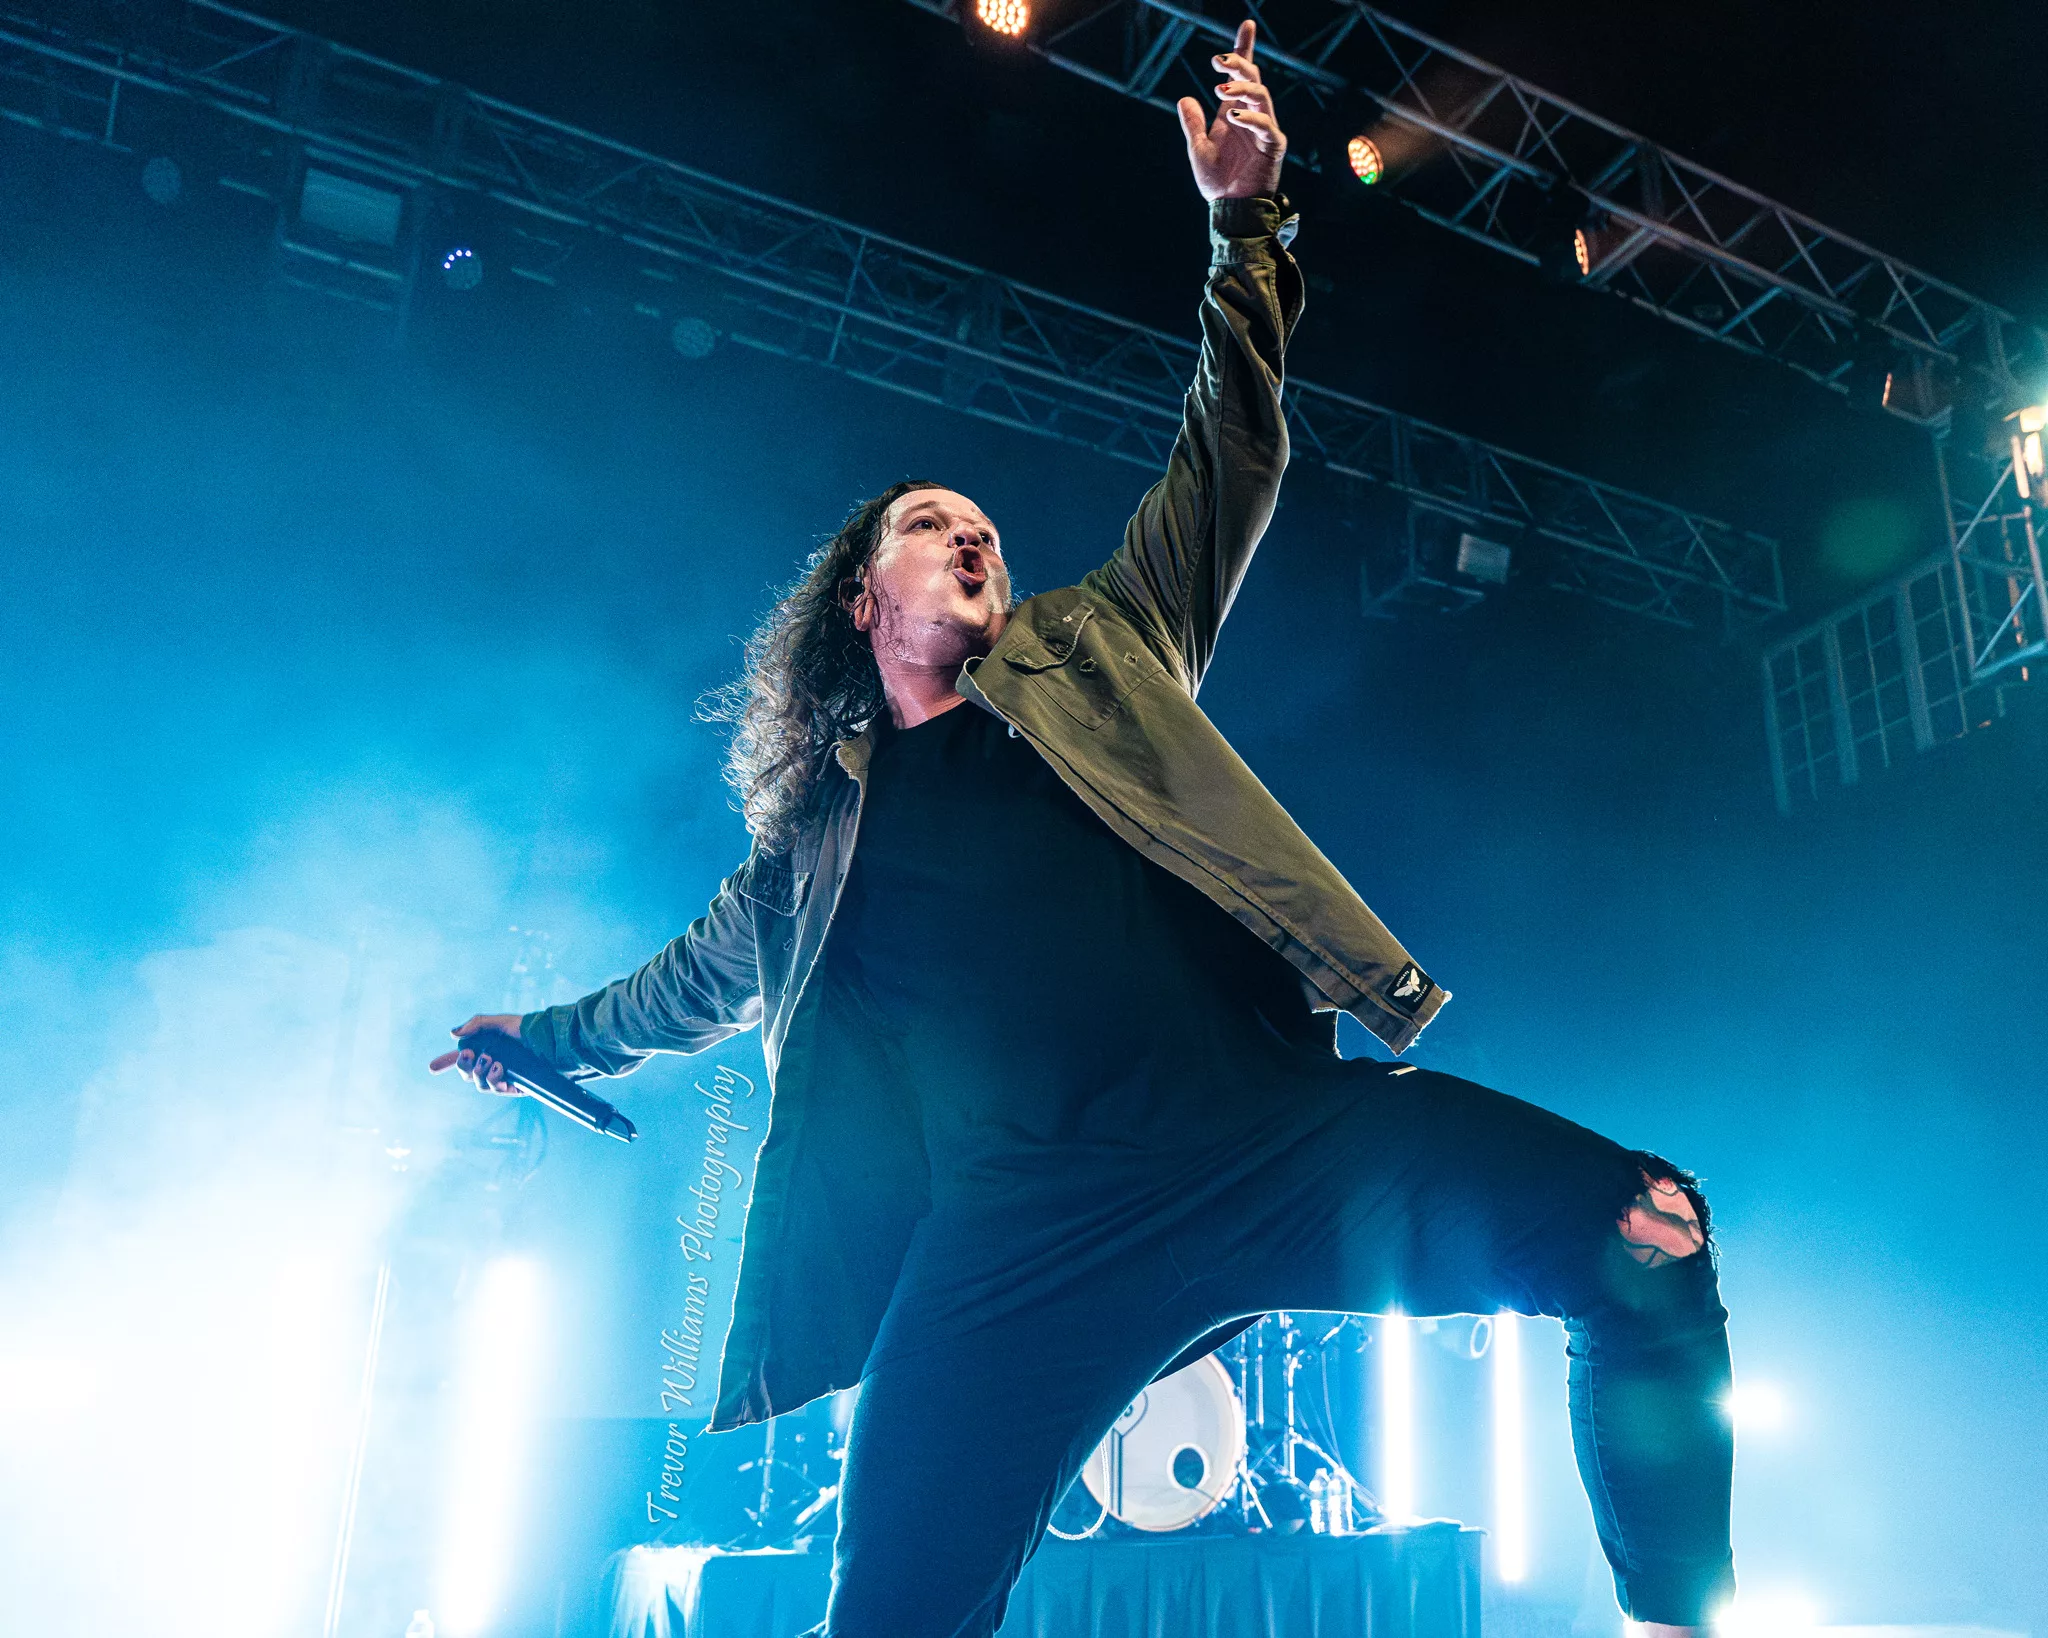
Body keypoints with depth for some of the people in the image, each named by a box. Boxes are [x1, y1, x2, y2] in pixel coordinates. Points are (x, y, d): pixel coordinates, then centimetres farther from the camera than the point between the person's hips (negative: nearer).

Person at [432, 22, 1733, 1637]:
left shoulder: (1093, 649, 21)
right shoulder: (817, 836, 21)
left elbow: (1231, 463, 20)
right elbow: (689, 988, 38)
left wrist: (1246, 228, 12)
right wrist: (537, 1041, 50)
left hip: (1268, 1122, 1)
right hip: (1028, 1220, 0)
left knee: (1645, 1229, -15)